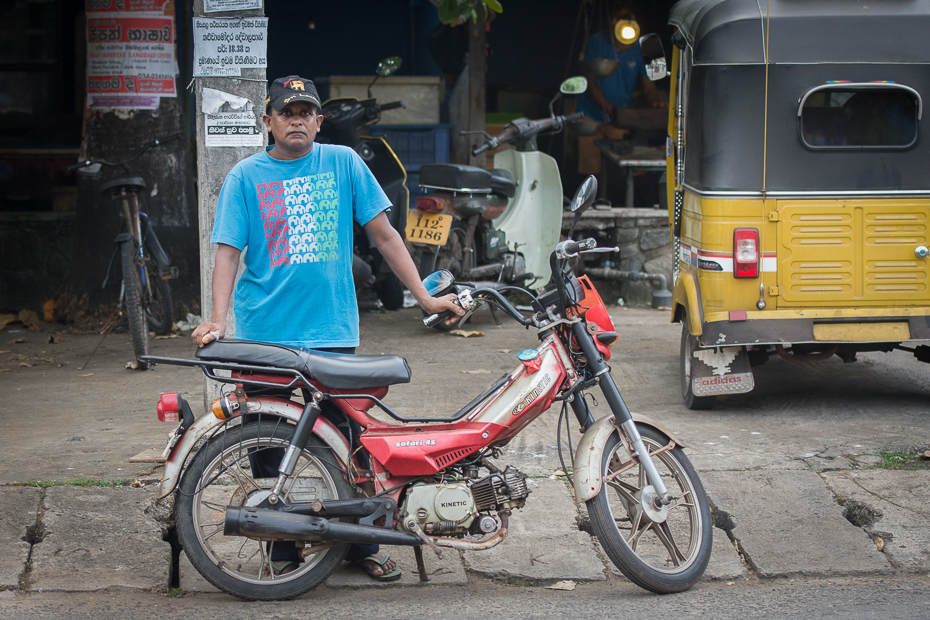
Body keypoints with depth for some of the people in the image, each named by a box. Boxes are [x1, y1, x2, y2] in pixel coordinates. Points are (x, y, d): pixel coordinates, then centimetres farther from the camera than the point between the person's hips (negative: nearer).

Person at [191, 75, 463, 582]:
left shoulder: (343, 163, 7)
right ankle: (283, 550, 15)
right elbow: (228, 252, -1)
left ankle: (361, 544, 15)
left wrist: (424, 296, 6)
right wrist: (217, 320, -16)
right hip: (264, 334, 0)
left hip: (332, 330, 1)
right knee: (269, 447, 3)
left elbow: (383, 234, 10)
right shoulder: (245, 177, 4)